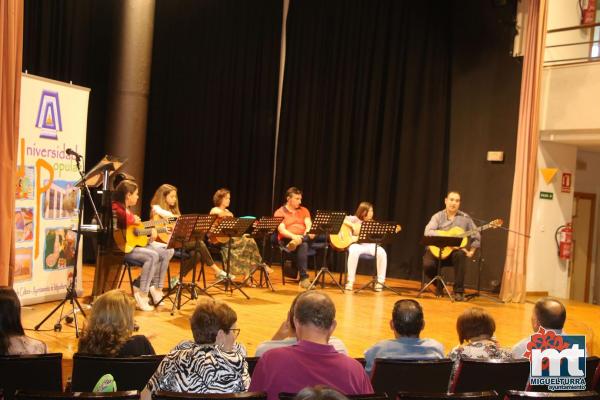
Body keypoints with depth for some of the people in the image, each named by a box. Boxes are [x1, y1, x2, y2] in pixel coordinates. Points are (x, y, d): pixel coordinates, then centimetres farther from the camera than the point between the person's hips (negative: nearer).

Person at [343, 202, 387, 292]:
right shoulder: (355, 219, 2)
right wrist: (353, 225, -20)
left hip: (369, 245, 4)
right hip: (356, 243, -4)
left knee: (382, 253, -27)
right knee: (354, 251, -40)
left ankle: (380, 281, -15)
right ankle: (350, 281, -26)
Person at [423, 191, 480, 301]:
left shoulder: (465, 218, 7)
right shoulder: (438, 216, 2)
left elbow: (476, 236, 11)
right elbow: (428, 232, -14)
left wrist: (471, 251, -2)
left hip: (455, 251, 0)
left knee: (460, 255, -36)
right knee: (428, 264, -31)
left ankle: (459, 291, -25)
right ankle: (439, 285, 4)